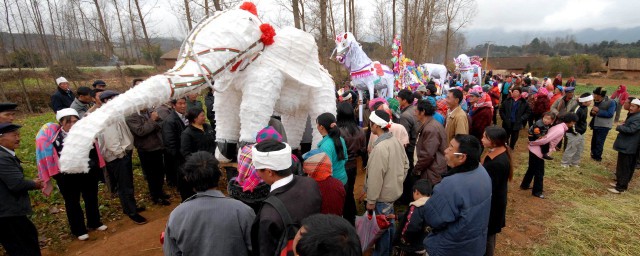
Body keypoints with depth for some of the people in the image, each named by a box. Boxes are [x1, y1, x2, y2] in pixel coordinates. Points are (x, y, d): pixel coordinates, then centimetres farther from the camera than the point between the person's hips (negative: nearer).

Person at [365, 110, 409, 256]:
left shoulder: (379, 148, -26)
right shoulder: (396, 141, 0)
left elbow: (376, 177, -24)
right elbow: (406, 164, 10)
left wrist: (371, 200, -16)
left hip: (383, 195, -9)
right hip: (393, 191, 9)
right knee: (389, 223, 23)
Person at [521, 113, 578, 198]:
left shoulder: (559, 126, 8)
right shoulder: (560, 130, -22)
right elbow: (546, 139, -27)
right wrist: (532, 143, -16)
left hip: (534, 149, 9)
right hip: (538, 151, -9)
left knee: (532, 169, 24)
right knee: (539, 172, 6)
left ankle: (525, 185, 39)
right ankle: (537, 191, 21)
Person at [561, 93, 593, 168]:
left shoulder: (585, 108, 6)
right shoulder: (577, 109, -25)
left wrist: (583, 130, 17)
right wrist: (574, 131, -17)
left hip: (581, 133, 10)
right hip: (574, 134, -10)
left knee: (580, 149, 17)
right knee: (571, 149, -1)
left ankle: (574, 163, 31)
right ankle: (564, 163, 12)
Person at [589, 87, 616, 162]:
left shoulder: (611, 102, -13)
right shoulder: (596, 102, 8)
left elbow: (610, 114, -21)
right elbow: (592, 113, 13)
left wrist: (598, 111, -21)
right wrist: (592, 112, -10)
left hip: (604, 126, -7)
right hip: (596, 125, 7)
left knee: (599, 142, -3)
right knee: (594, 141, 15)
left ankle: (597, 157, 6)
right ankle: (593, 154, 28)